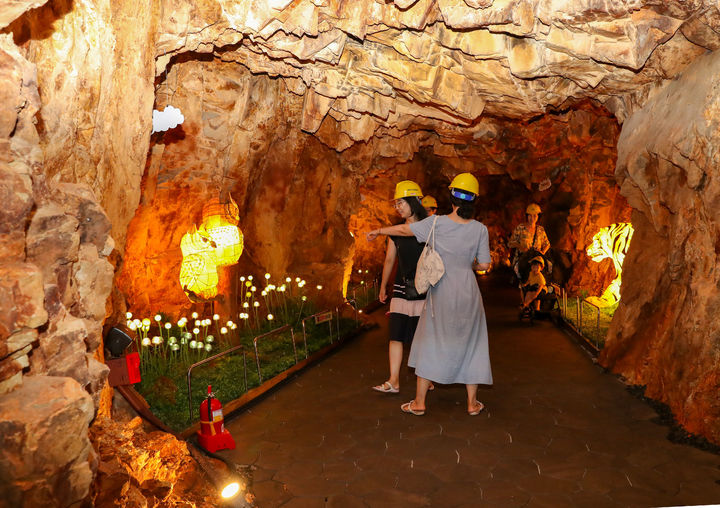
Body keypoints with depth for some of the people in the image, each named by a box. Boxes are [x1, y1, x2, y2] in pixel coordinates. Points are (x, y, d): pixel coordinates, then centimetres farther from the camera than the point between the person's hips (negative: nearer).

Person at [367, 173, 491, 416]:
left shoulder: (437, 223, -9)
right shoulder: (480, 229, -6)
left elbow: (404, 229, -1)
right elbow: (484, 264, -2)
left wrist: (378, 230, 15)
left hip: (441, 292, -1)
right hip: (468, 294, 1)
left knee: (431, 343, 10)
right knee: (469, 344, 13)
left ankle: (419, 402, 16)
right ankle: (472, 403, 20)